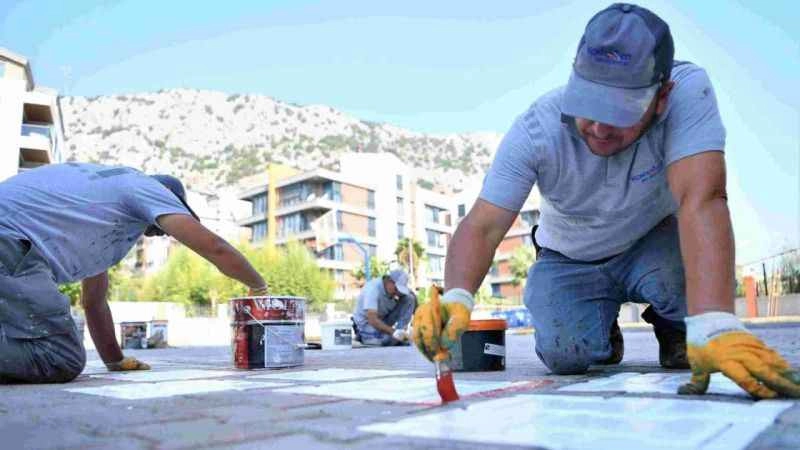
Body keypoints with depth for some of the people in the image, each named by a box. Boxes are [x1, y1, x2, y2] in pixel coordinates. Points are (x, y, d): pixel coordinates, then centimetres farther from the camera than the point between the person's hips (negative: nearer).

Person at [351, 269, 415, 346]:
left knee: (410, 298, -13)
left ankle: (400, 333, -11)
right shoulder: (373, 288, -30)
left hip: (385, 320, 7)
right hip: (366, 324, -7)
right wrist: (393, 332, -47)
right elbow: (372, 320, -39)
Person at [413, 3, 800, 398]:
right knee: (564, 355, -22)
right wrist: (456, 298, -52)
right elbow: (483, 226, -31)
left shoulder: (688, 91, -32)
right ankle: (604, 334, 17)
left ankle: (675, 332, 5)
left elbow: (701, 201, -44)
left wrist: (713, 327, -56)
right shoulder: (536, 129, -29)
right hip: (571, 262, 1)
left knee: (694, 272, -33)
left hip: (651, 245, 0)